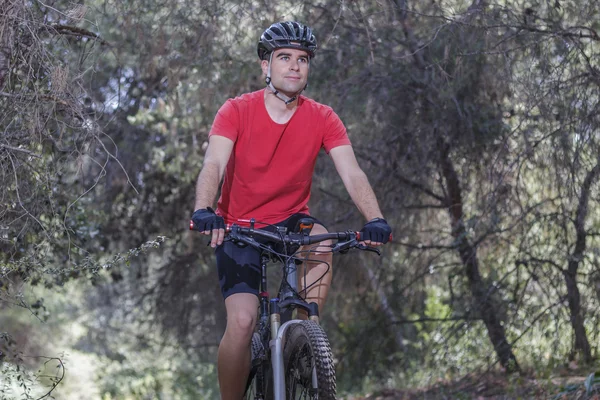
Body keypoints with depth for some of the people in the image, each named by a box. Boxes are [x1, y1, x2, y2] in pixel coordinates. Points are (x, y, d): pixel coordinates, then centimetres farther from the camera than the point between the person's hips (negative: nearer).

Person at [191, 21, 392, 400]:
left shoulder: (322, 119, -8)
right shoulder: (237, 111, -13)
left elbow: (352, 173, -18)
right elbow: (213, 165, -26)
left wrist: (375, 219, -36)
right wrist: (204, 211, -46)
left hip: (291, 220, 2)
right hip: (240, 226, -2)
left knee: (322, 242, -33)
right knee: (242, 322, -19)